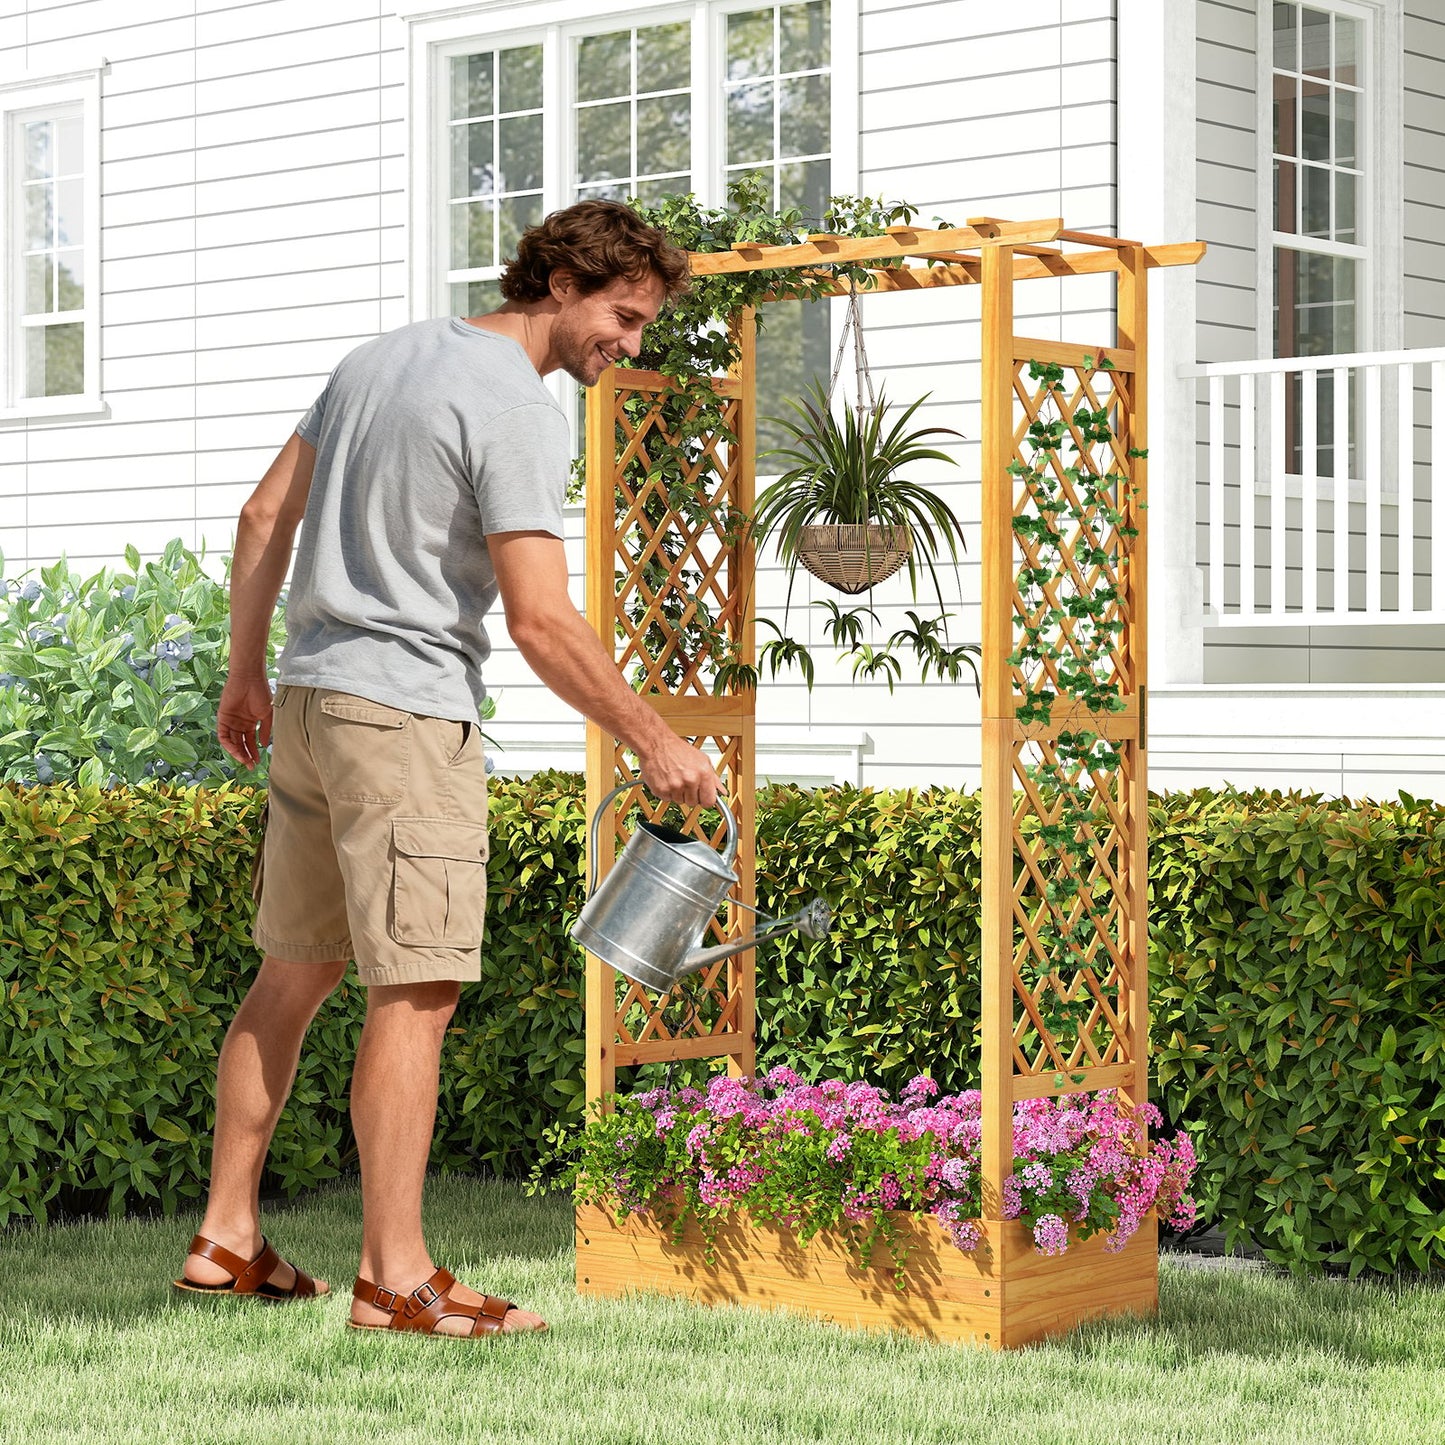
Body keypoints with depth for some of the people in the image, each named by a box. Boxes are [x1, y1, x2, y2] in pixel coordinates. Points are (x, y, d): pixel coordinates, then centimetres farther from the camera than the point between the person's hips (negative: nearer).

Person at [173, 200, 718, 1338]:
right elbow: (541, 622, -18)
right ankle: (396, 1276, -7)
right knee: (416, 990, -7)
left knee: (295, 974, 15)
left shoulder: (388, 355, 15)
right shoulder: (521, 415, -13)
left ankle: (228, 1238, 20)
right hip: (406, 714, -9)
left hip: (306, 698, 9)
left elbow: (265, 517, 17)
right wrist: (653, 742, -10)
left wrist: (246, 674, 23)